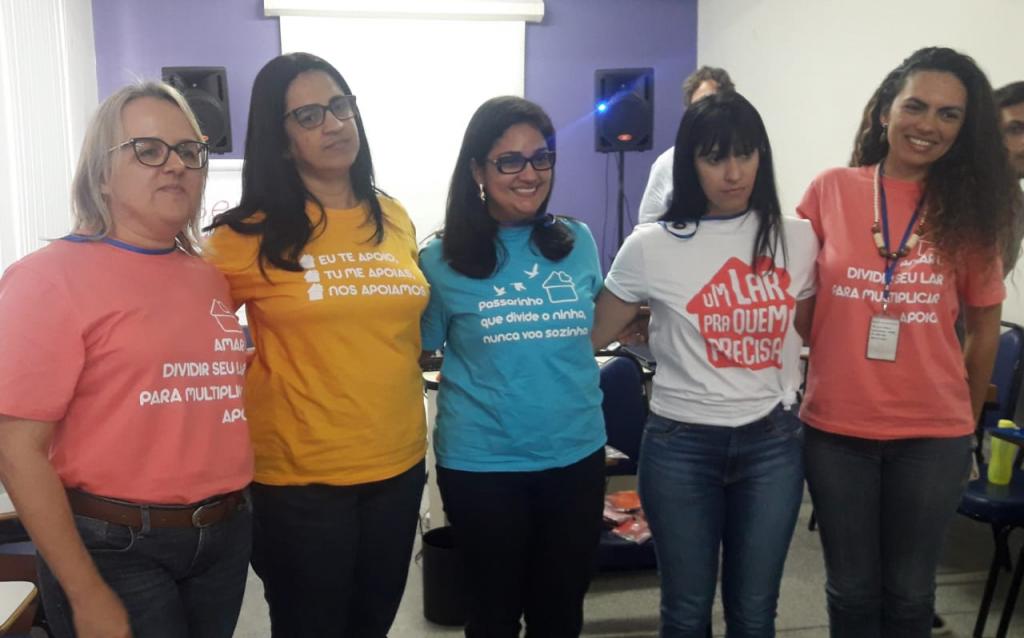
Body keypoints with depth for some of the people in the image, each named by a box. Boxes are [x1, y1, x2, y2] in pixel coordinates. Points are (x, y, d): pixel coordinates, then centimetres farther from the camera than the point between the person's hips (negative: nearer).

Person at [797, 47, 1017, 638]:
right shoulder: (831, 190, -4)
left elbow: (985, 325, 8)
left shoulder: (969, 208, 0)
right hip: (837, 429, -1)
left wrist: (969, 424, 11)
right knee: (852, 589, 15)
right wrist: (801, 385, 0)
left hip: (934, 436, 1)